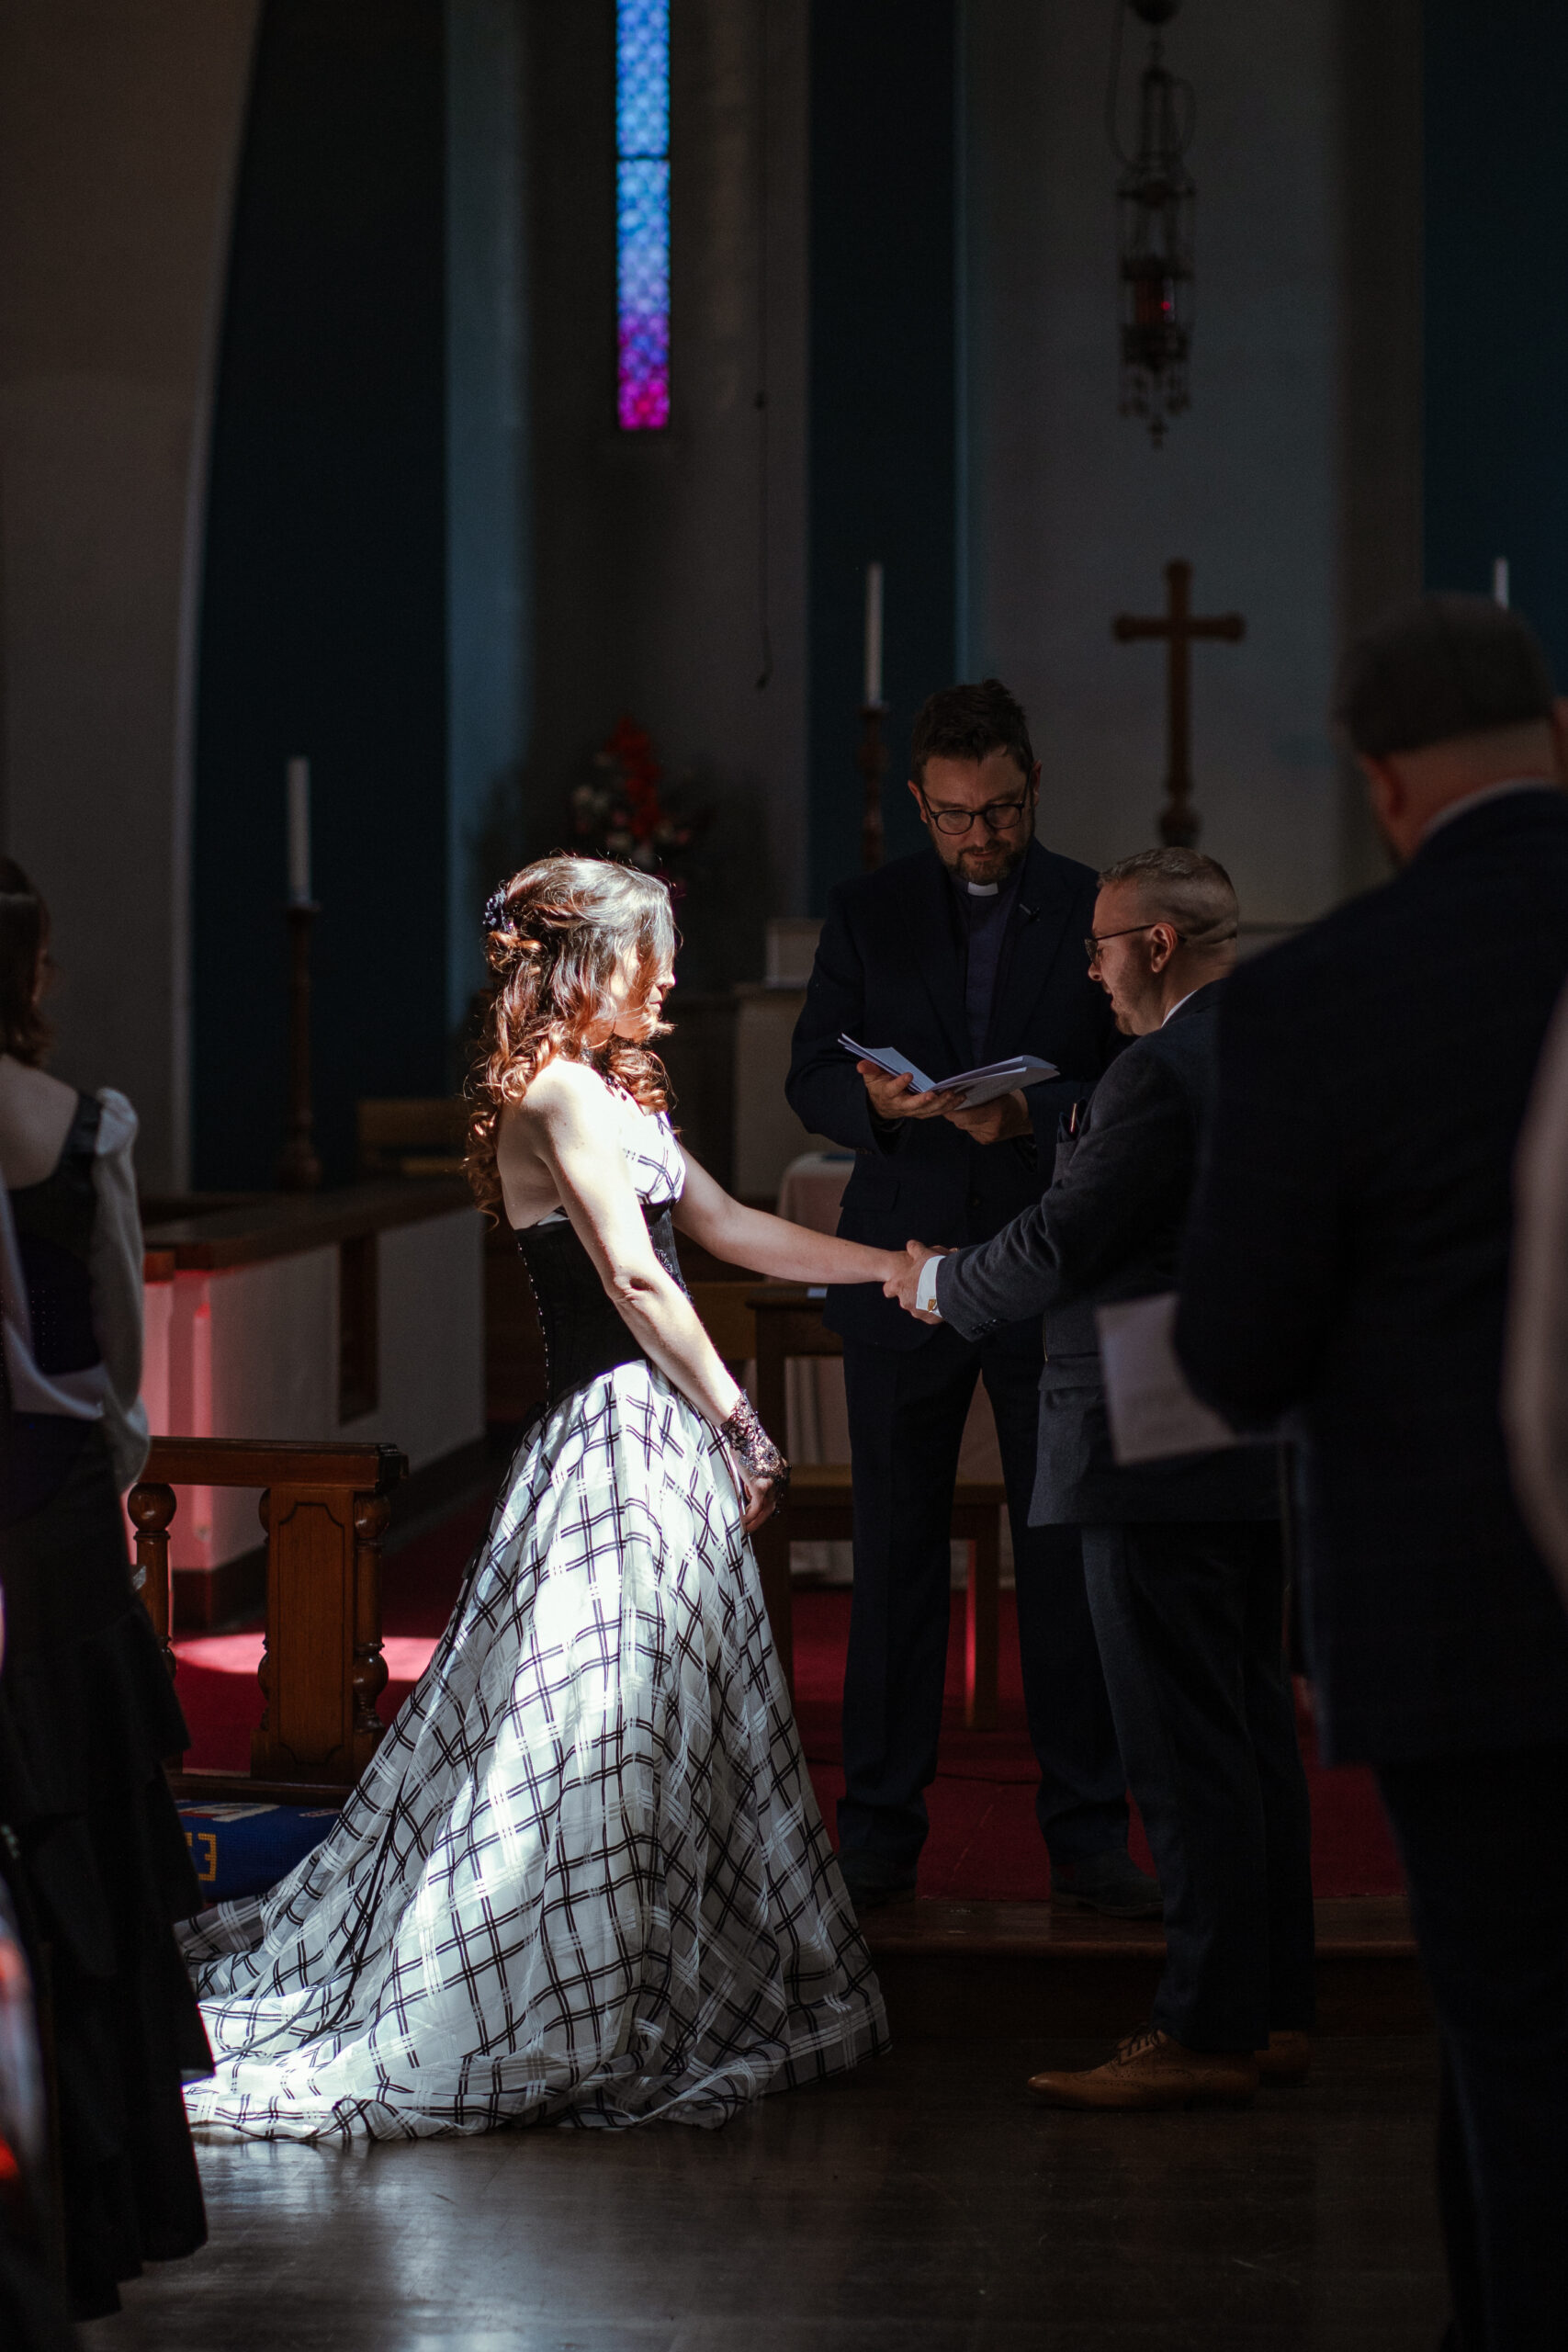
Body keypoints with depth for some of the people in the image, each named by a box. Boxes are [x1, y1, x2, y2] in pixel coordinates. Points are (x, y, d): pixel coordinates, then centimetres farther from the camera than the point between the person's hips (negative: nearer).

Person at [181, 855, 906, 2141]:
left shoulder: (612, 1095, 18)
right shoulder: (561, 1093, -13)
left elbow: (729, 1228, 24)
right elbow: (635, 1279, -17)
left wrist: (894, 1265, 25)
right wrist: (738, 1420, -12)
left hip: (658, 1447, 10)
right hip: (622, 1442, -10)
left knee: (666, 1727, 11)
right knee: (595, 1729, -8)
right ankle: (557, 2028, -4)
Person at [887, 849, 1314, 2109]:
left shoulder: (1163, 1075, -18)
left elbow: (1059, 1249, -17)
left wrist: (941, 1282, 1)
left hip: (1161, 1466, -10)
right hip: (1264, 1450, 10)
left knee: (1185, 1750, -6)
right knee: (1253, 1728, 14)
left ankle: (1206, 2036, -4)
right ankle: (1272, 2013, 19)